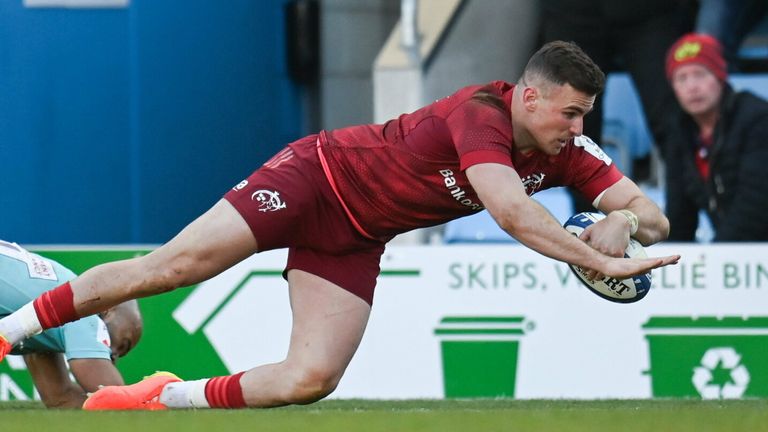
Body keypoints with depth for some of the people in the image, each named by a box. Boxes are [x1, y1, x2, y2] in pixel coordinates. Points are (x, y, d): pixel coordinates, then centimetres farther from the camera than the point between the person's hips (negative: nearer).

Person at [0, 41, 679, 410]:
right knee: (164, 269, -12)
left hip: (354, 243, 7)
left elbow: (649, 214, -5)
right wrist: (599, 261, -43)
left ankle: (165, 398, 8)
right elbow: (511, 212, -42)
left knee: (310, 380, -11)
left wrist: (626, 221, -29)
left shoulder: (565, 151, -6)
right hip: (317, 178, -7)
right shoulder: (480, 114, -29)